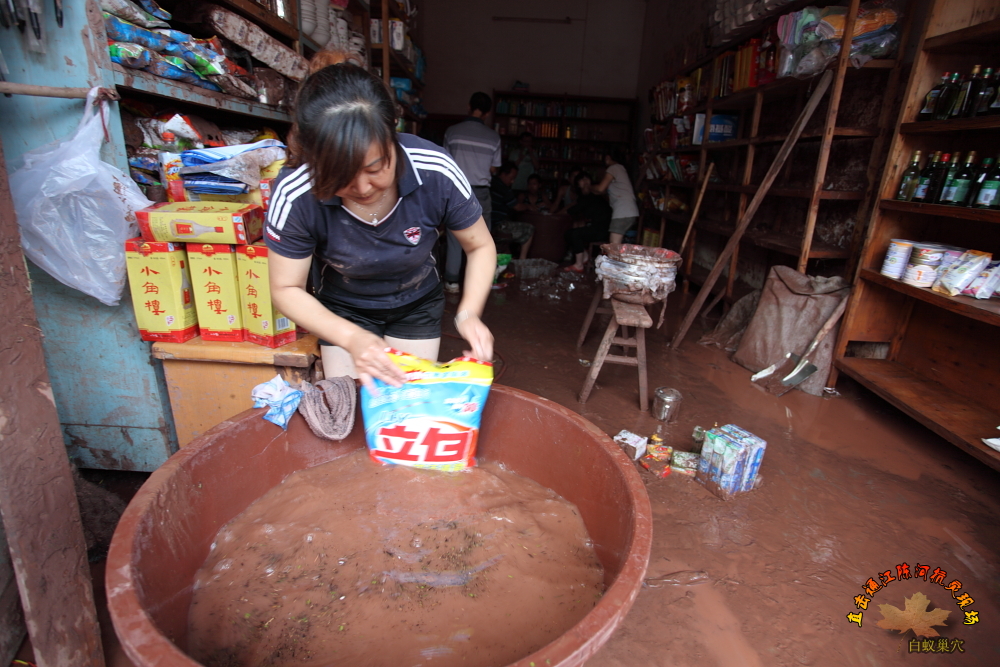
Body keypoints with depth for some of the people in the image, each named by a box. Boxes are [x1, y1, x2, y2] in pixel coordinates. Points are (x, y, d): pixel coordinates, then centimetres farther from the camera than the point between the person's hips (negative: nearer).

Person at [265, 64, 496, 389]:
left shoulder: (436, 172, -28)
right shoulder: (295, 195, -28)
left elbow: (481, 246, -14)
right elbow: (286, 289, -17)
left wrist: (468, 313, -31)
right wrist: (351, 337, -34)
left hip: (417, 305, 1)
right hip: (343, 312, 0)